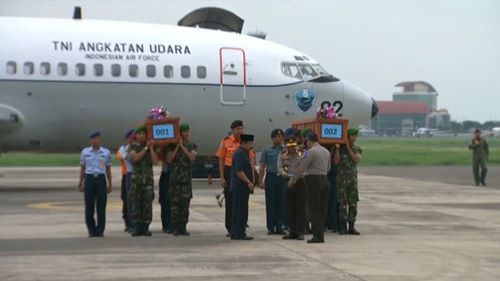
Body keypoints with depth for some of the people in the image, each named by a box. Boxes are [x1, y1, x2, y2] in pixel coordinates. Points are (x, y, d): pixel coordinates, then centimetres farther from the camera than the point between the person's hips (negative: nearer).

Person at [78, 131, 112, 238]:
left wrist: (110, 185, 7)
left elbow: (108, 169, 10)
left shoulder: (106, 152, 7)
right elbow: (82, 168, 11)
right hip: (89, 179, 0)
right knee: (89, 206, 0)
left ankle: (100, 230, 5)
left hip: (101, 179, 0)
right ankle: (91, 230, 9)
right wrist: (81, 183, 6)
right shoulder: (85, 152, 8)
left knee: (101, 206, -2)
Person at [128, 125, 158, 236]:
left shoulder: (151, 147, 12)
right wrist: (145, 148, -9)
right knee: (135, 203, -3)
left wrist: (151, 148, -4)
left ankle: (146, 227, -1)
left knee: (148, 203, -4)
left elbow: (155, 161, 0)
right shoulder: (132, 147, 8)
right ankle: (137, 227, 0)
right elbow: (135, 158, -11)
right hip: (136, 176, -1)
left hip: (148, 177, 1)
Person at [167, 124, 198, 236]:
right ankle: (176, 228, -1)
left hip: (187, 178, 1)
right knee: (175, 203, -4)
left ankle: (183, 227, 5)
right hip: (175, 177, -1)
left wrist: (182, 146, -10)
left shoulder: (192, 146, 8)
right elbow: (169, 159, -3)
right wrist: (177, 147, -7)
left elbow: (192, 157, -9)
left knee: (185, 203, -1)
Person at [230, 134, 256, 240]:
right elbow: (239, 171, -22)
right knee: (241, 211, -7)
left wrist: (250, 183, 18)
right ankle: (239, 234, -4)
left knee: (236, 211, 12)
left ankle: (234, 233, 17)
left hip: (239, 188, 11)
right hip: (240, 187, -11)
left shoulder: (244, 153, 18)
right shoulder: (240, 154, -15)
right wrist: (249, 182, -19)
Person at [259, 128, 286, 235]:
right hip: (271, 177, -1)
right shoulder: (267, 151, 9)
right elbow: (262, 167, 7)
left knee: (281, 203, 1)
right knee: (270, 203, 0)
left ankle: (279, 227, 8)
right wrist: (261, 181, -1)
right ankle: (271, 227, 5)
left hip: (282, 178, 1)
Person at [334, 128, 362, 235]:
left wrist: (348, 148, -9)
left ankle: (351, 227, 6)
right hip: (341, 179, -3)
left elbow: (357, 160, -8)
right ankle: (343, 227, 0)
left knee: (353, 203, 1)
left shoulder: (357, 149, 9)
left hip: (353, 179, 3)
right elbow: (336, 161, -12)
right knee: (343, 203, -4)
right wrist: (337, 148, -18)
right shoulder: (340, 149, 0)